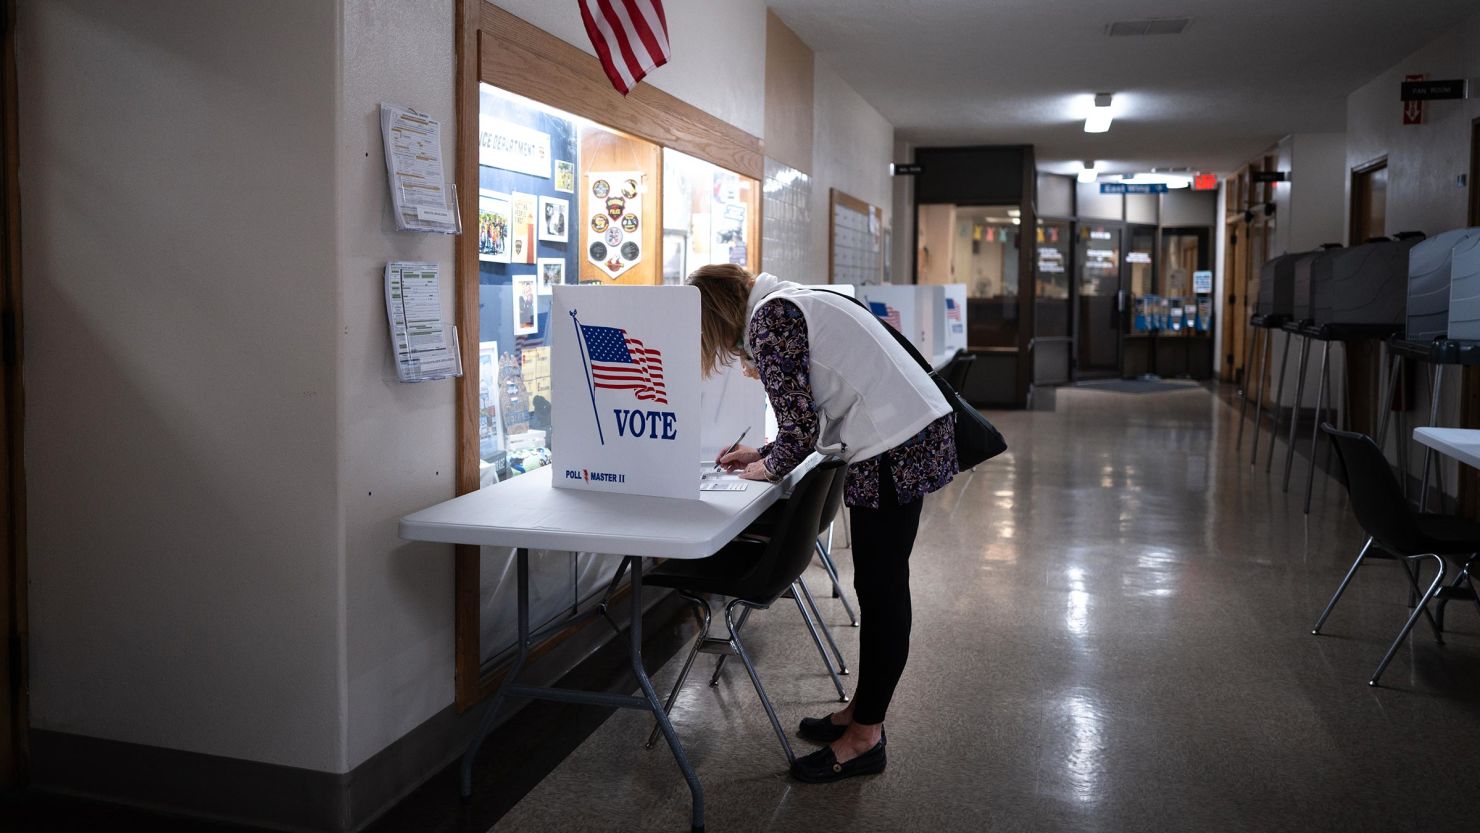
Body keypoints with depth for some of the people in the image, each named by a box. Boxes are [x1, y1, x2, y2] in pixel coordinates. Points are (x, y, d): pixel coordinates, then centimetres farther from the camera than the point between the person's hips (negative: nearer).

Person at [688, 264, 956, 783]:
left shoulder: (770, 317, -12)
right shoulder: (789, 303, 19)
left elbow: (800, 424, -15)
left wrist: (769, 467, 3)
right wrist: (764, 453, 20)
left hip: (897, 449, -10)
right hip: (912, 435, 10)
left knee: (880, 589, -2)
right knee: (876, 584, 16)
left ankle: (865, 736, 9)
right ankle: (864, 710, 27)